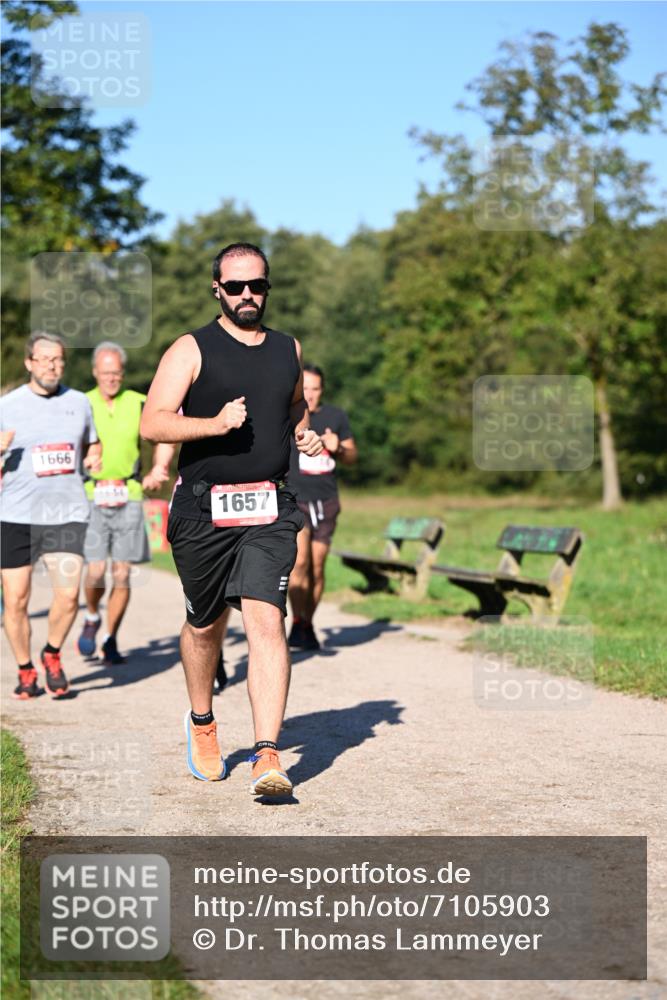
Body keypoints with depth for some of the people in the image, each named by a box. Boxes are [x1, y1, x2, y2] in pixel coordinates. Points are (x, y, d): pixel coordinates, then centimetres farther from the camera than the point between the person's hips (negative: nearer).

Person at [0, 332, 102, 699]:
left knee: (68, 594, -11)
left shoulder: (79, 403, 9)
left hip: (67, 513, 1)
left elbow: (92, 444, 26)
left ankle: (52, 654, 17)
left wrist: (94, 458, 3)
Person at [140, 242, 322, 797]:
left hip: (270, 511, 2)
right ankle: (202, 723, 40)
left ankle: (268, 756, -17)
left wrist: (306, 435, 11)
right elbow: (152, 423, -9)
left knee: (267, 621, -14)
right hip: (203, 510, -1)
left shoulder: (288, 349, 13)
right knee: (205, 625, 14)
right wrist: (214, 424, -22)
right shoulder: (191, 350, -1)